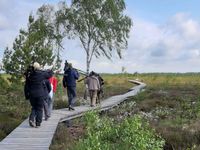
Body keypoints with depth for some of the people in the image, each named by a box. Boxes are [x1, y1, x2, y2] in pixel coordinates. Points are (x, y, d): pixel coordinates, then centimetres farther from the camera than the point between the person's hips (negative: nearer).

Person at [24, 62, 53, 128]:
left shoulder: (29, 75, 2)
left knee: (34, 108, 19)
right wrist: (50, 71, 31)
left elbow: (26, 86, 6)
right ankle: (38, 123, 9)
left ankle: (31, 118, -2)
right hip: (40, 94, -3)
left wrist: (27, 95, 13)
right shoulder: (41, 74, -10)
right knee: (39, 109, 8)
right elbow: (49, 74, 8)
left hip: (32, 94, 3)